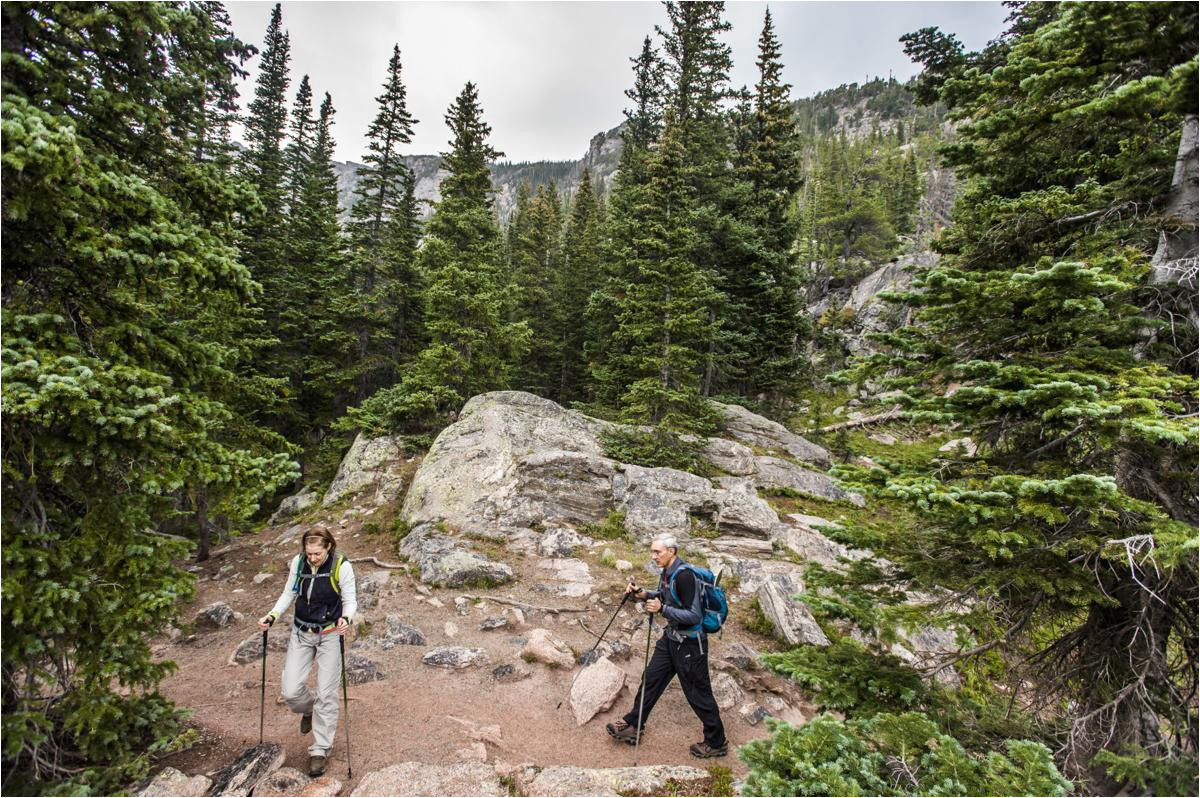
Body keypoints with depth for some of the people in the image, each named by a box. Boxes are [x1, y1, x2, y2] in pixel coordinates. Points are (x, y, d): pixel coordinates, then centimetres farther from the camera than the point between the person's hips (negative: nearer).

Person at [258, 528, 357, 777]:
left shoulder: (342, 566, -19)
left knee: (326, 694, 0)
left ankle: (320, 750, 18)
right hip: (301, 633, 3)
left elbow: (349, 600, -11)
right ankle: (308, 708, 34)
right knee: (290, 690, -2)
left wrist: (345, 619, -31)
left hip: (329, 634, -3)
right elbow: (289, 594, 5)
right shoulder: (298, 562, -9)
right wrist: (272, 616, -10)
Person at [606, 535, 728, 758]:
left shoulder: (684, 576, -27)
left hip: (689, 644, -9)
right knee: (651, 679, 16)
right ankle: (632, 725, 32)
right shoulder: (667, 573, 0)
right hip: (671, 638, 9)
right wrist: (643, 594, 1)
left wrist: (662, 609, -29)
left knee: (698, 694, 6)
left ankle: (716, 743, 25)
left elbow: (694, 616, -27)